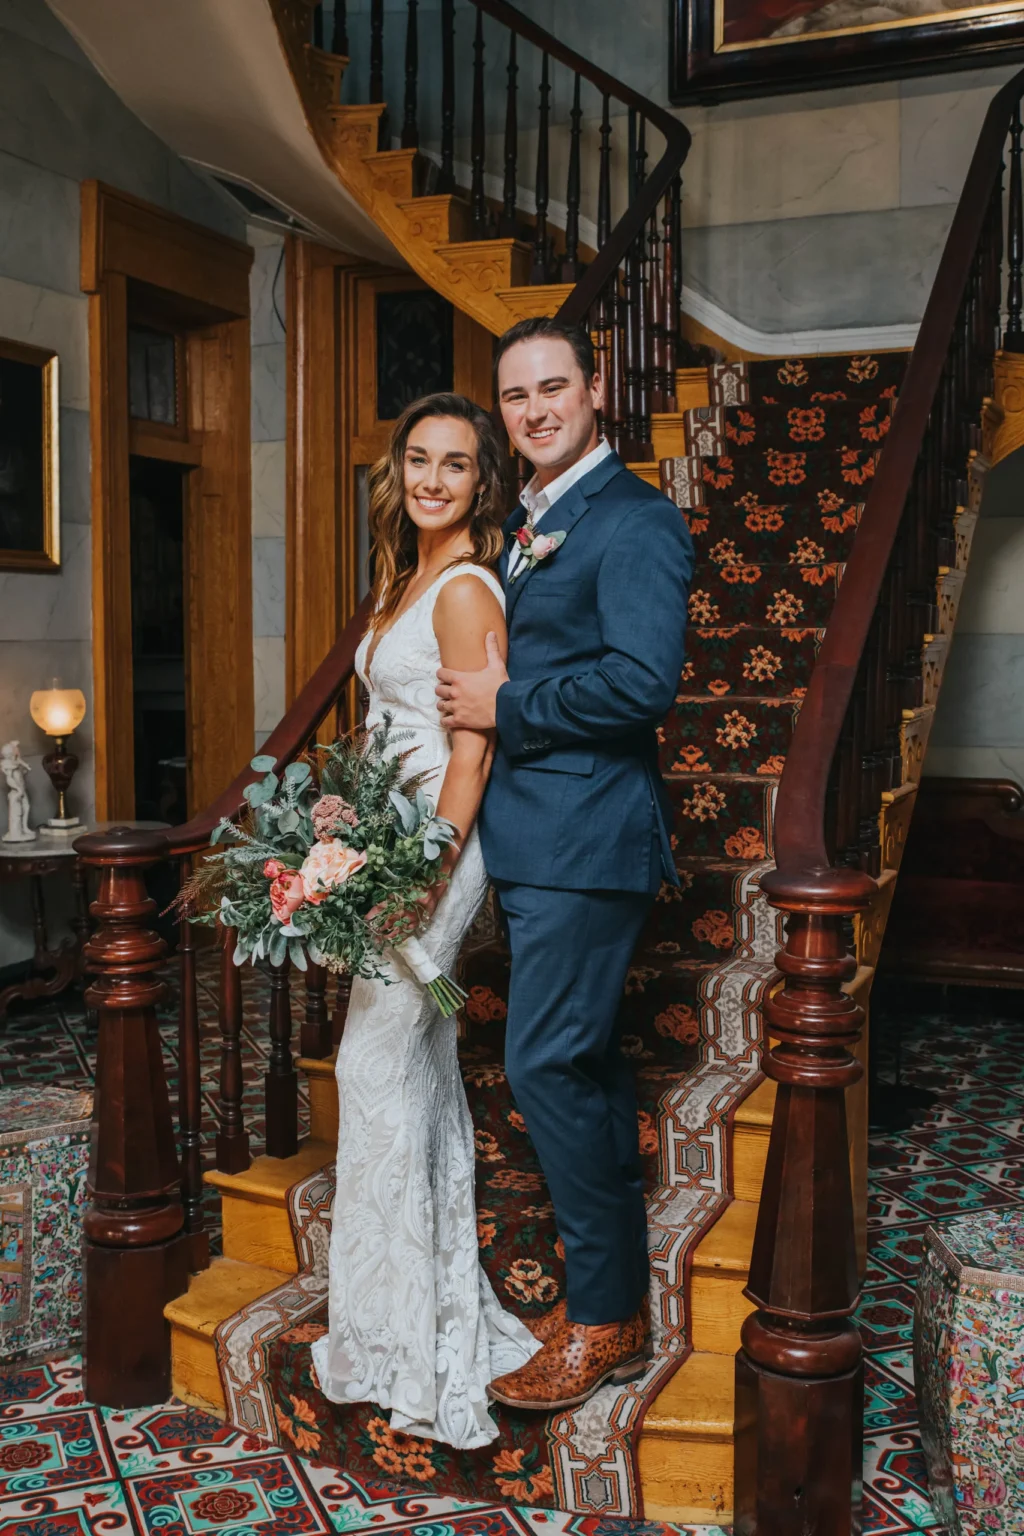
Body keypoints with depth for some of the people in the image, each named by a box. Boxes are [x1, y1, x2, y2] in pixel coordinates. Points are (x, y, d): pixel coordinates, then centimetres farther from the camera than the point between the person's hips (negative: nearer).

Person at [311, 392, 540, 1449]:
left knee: (379, 1068, -3)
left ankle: (400, 1341, 12)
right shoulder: (412, 578, 15)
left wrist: (424, 878, -20)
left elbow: (472, 753, -17)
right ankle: (443, 1310, 28)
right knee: (424, 1074, 14)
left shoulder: (466, 590, -13)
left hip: (433, 852, -10)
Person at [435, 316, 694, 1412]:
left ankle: (602, 1321, 8)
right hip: (534, 837, 10)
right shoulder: (525, 523, 18)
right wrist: (476, 701, 7)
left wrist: (502, 706, -15)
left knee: (548, 1064, -8)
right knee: (584, 1061, 19)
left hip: (584, 835, -9)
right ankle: (619, 1295, 37)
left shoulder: (635, 520, -11)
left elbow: (643, 681, -23)